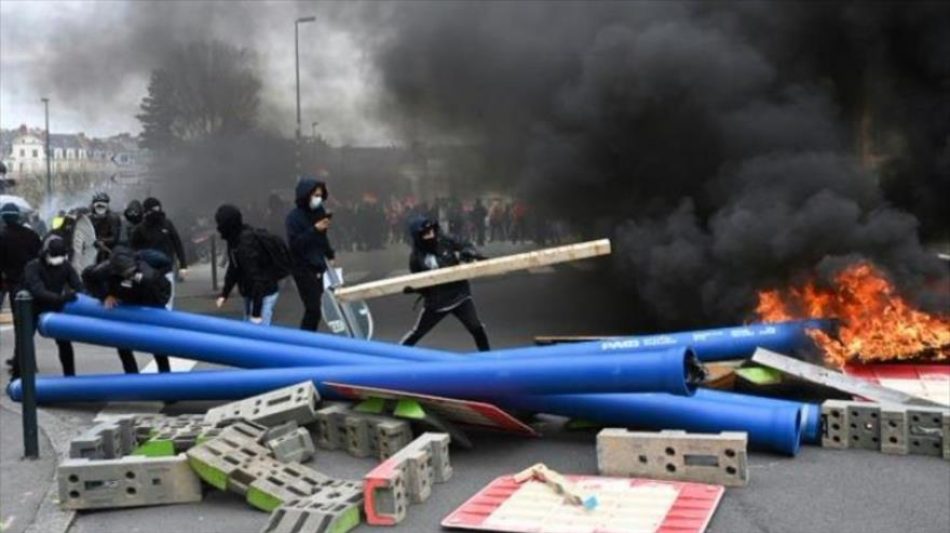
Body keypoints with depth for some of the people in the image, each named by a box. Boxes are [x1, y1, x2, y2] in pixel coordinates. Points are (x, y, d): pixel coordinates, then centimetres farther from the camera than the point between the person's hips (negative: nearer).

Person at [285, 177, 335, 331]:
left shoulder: (319, 211, 4)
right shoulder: (294, 216, -14)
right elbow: (294, 244, -24)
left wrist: (330, 254, 14)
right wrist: (314, 229, -28)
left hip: (318, 266, 6)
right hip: (303, 268, -6)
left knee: (316, 307, 6)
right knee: (313, 308, -10)